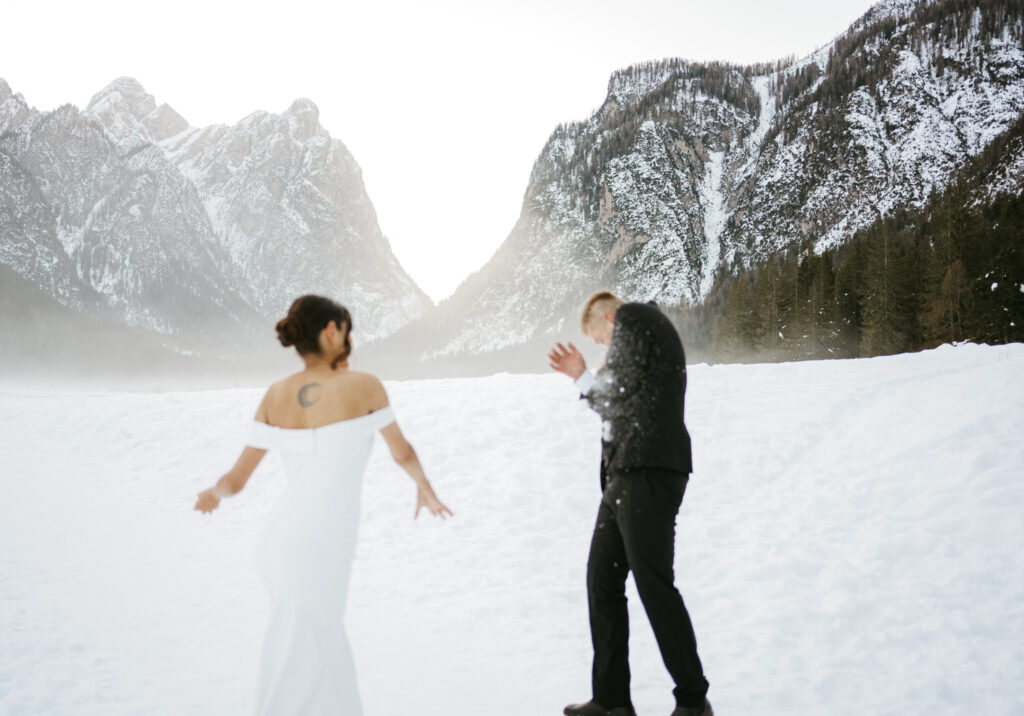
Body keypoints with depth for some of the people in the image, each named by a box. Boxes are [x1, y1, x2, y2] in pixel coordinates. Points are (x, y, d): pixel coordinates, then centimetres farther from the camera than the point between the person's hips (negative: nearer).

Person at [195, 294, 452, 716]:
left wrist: (213, 494, 27)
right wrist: (425, 488, 27)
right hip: (317, 556, -6)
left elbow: (236, 480, 5)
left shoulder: (276, 395, 4)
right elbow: (402, 451, 7)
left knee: (325, 658, 25)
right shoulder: (364, 385, -8)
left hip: (282, 544, 6)